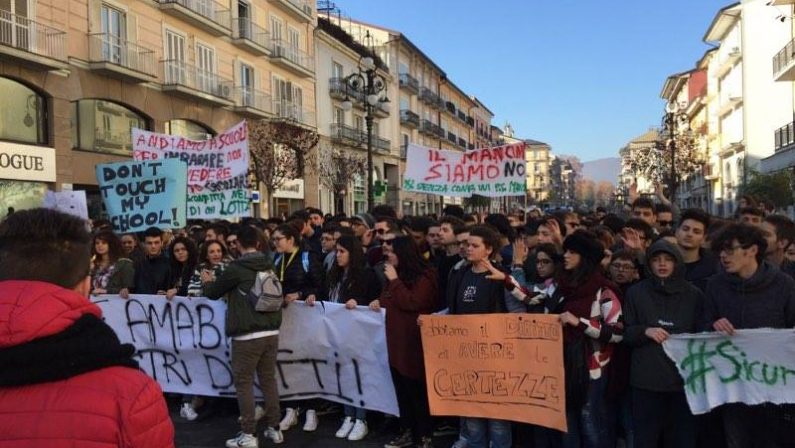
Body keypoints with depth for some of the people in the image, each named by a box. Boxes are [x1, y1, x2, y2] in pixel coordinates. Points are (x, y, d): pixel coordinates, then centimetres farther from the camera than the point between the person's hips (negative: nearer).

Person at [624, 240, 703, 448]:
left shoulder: (694, 294, 8)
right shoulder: (636, 293, 7)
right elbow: (625, 333, 7)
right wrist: (646, 331, -12)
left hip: (683, 378, 1)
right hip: (646, 378, 0)